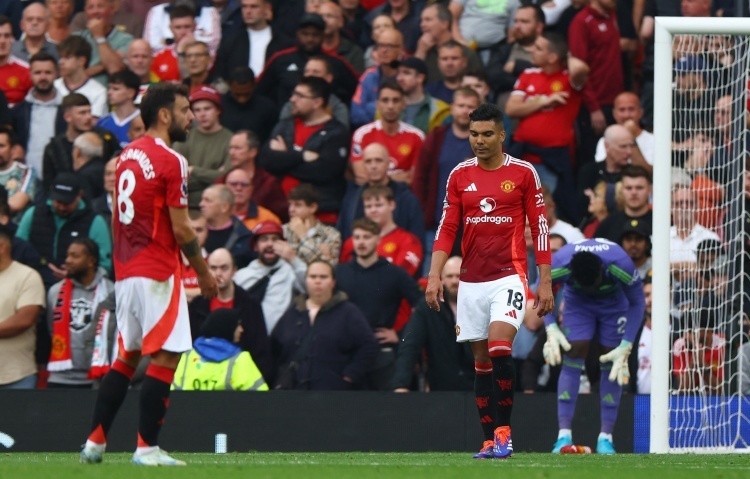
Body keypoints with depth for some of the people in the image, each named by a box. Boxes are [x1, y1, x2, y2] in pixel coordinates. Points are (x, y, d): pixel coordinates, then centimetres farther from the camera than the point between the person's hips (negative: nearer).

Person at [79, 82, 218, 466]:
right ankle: (147, 447, -7)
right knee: (165, 357, -4)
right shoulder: (171, 161, -12)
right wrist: (204, 274, -3)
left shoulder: (127, 156, 12)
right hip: (158, 273, -8)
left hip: (125, 272, 8)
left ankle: (95, 442, 11)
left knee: (126, 356, 15)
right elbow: (181, 229, -13)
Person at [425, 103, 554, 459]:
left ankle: (503, 431, -12)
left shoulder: (523, 173, 0)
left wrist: (545, 281, -2)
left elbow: (539, 227, 2)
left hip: (509, 276, -4)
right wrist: (434, 275, -2)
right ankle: (491, 440, 9)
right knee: (481, 360, 4)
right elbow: (446, 229, 9)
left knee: (499, 348, -20)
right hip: (471, 280, 4)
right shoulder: (460, 175, 8)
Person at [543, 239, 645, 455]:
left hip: (614, 302, 0)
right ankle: (564, 434, -17)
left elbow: (637, 302, -19)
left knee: (611, 365, -7)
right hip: (577, 303, 0)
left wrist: (626, 346, -24)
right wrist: (551, 328, -23)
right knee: (573, 357, -14)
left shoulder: (621, 266, -38)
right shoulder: (558, 267, -35)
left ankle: (606, 437, -3)